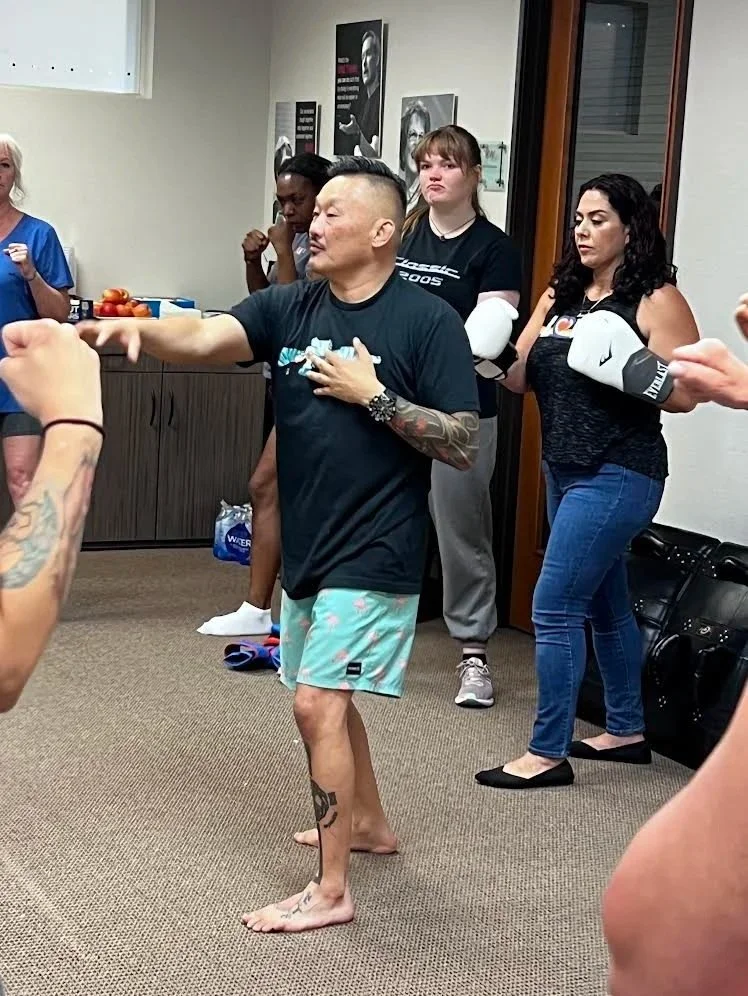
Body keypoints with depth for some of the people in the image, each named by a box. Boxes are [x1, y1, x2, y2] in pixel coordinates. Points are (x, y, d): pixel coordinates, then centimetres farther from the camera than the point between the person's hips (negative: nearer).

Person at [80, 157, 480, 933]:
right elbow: (206, 339, -15)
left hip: (374, 553, -7)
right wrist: (139, 329, -34)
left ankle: (330, 890, 1)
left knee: (316, 703, -10)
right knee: (325, 698, 20)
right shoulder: (289, 307, 3)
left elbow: (465, 447, -13)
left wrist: (375, 397, -19)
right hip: (307, 546, 7)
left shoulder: (428, 322, -11)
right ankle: (368, 824, 43)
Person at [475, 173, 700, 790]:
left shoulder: (656, 299, -10)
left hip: (617, 476, -8)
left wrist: (629, 365, -27)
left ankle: (548, 753, 0)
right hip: (564, 469, 8)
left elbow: (684, 394, -14)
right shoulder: (561, 294, 11)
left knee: (554, 607, -10)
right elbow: (521, 377, 7)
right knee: (605, 606, 18)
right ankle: (627, 731, 32)